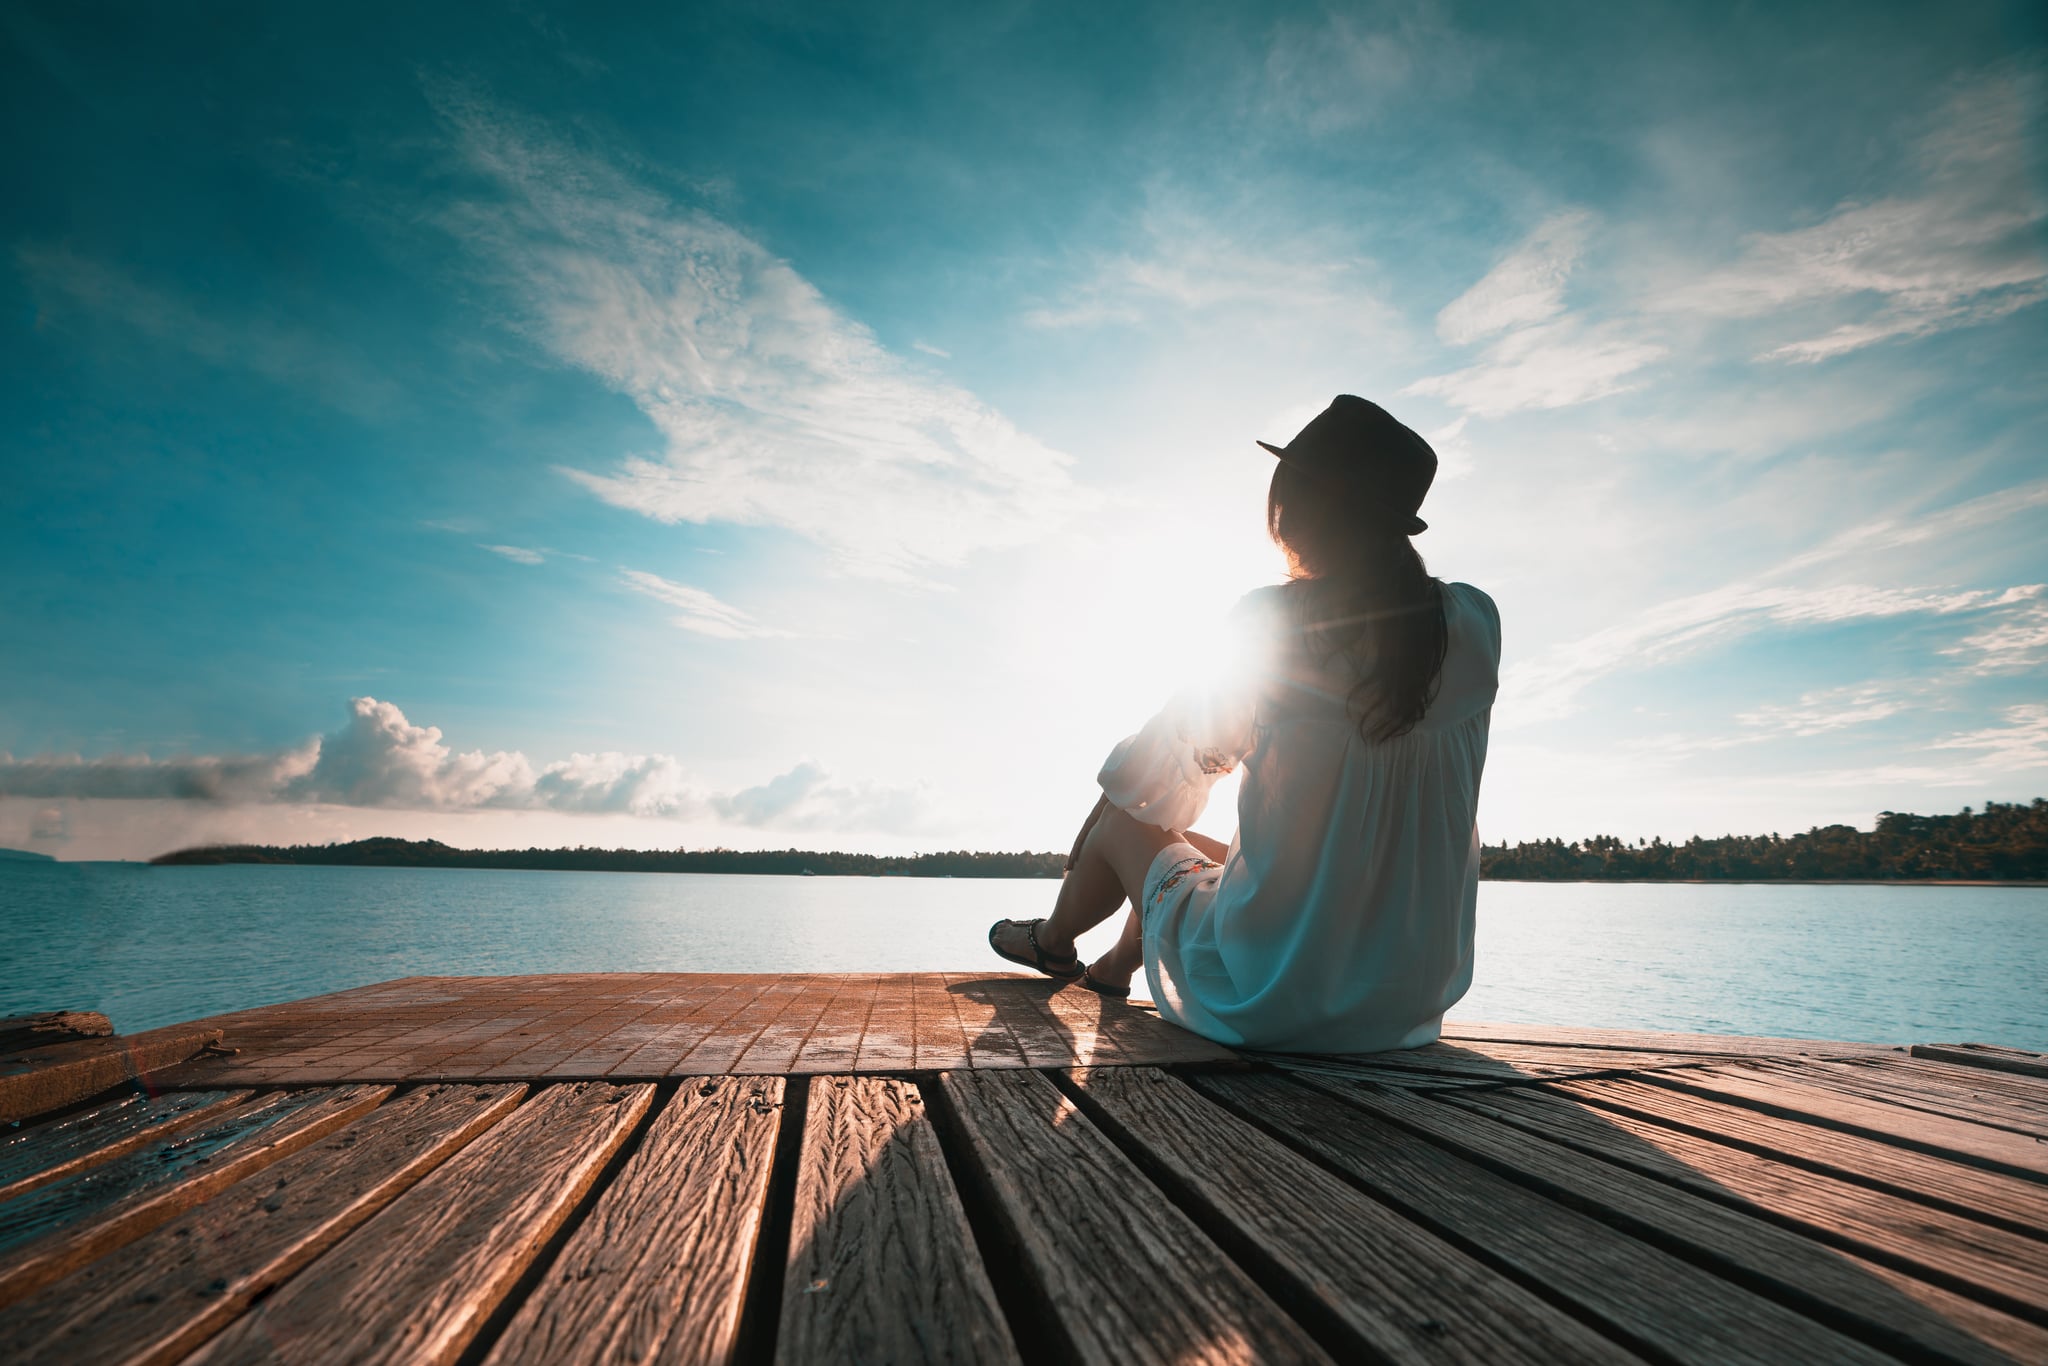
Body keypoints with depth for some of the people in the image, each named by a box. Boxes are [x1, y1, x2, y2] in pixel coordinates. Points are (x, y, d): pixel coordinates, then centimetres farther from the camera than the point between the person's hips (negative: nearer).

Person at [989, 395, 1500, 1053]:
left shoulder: (1270, 621, -15)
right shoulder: (1474, 623, -3)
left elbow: (1143, 787, -2)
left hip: (1271, 1004, -5)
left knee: (1123, 824, 20)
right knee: (1189, 844, 28)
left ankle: (1052, 943, 50)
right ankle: (1113, 967, 55)